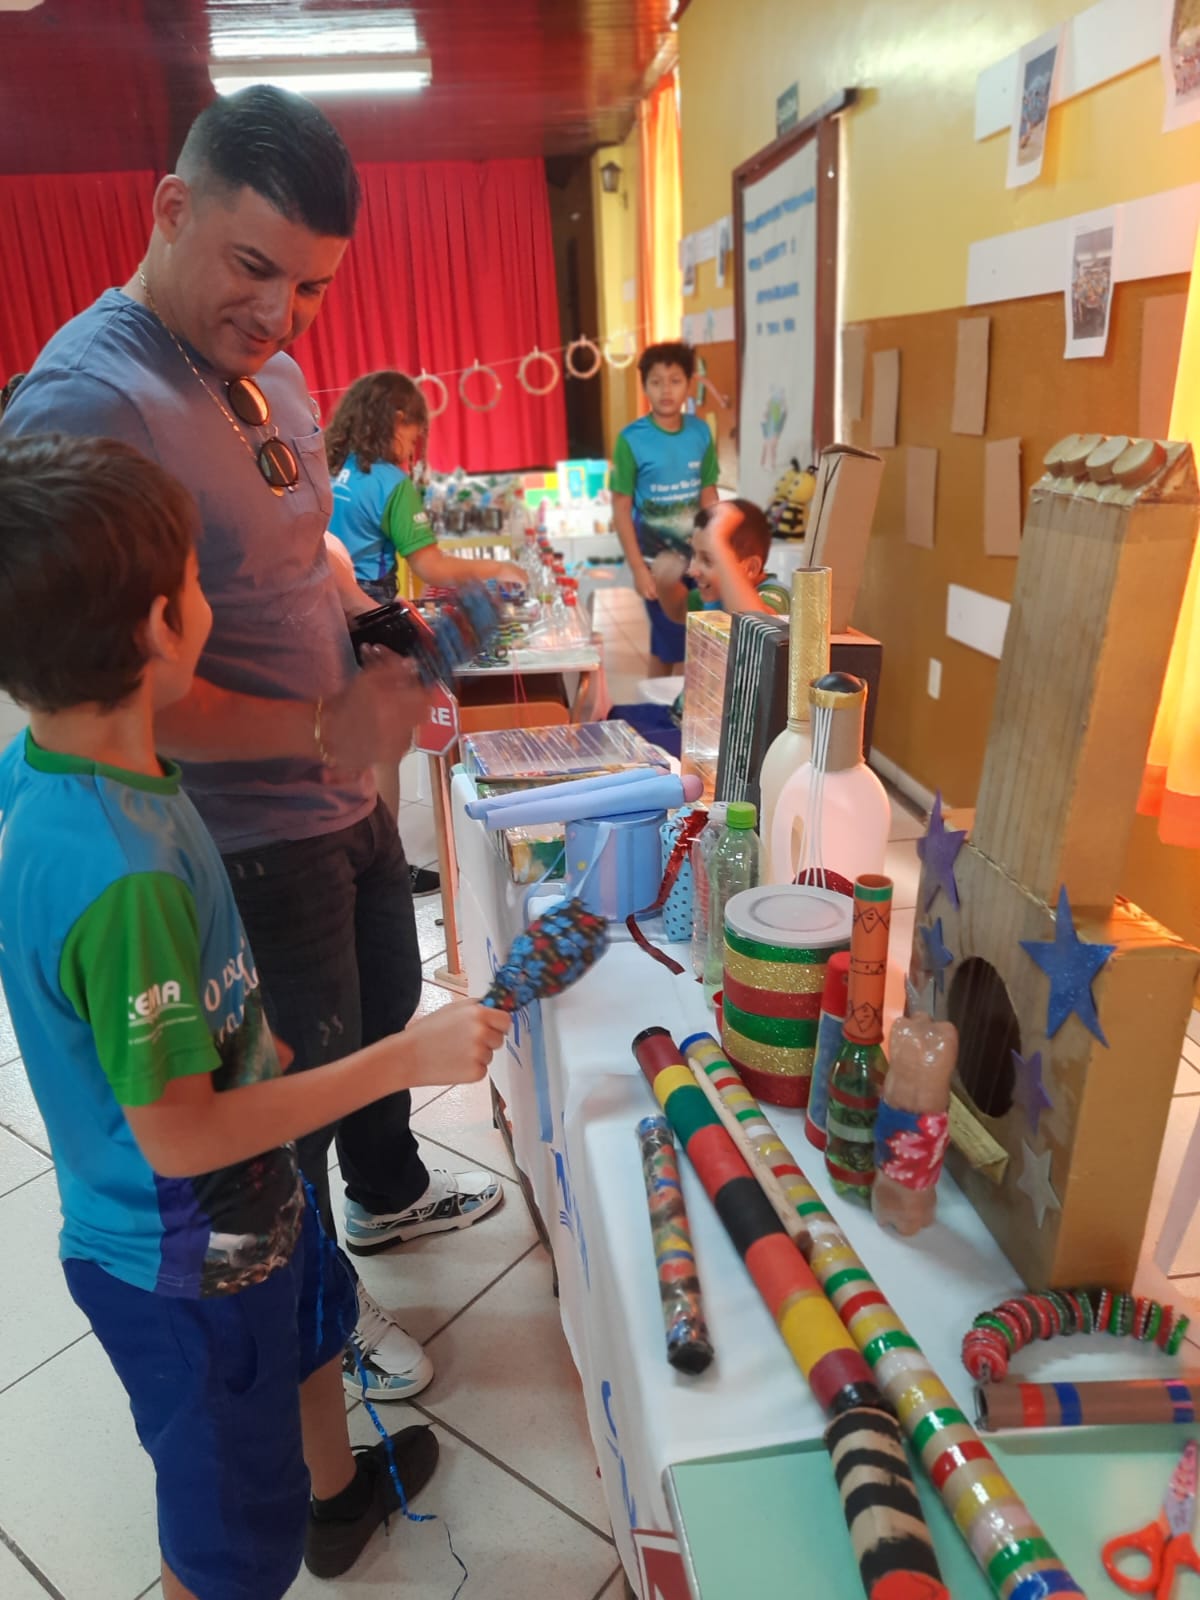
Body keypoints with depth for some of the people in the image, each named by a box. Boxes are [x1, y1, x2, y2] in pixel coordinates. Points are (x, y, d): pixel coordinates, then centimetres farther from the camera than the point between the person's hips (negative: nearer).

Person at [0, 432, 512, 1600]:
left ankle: (339, 1493, 63)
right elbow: (179, 1136, -29)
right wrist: (408, 1057, -25)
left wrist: (252, 1040, 14)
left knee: (315, 1321, 35)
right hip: (186, 1262, -9)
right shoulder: (123, 875, -38)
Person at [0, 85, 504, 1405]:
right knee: (296, 1083, 12)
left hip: (344, 792, 9)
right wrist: (319, 729, -27)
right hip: (248, 837, -8)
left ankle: (389, 1193, 57)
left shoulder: (266, 368, 5)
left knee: (384, 1010, 27)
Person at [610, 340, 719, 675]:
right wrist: (638, 568, -13)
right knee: (676, 650, 3)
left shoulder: (701, 432, 0)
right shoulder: (631, 439, -11)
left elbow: (709, 496, 7)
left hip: (696, 558, 3)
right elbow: (621, 508, -9)